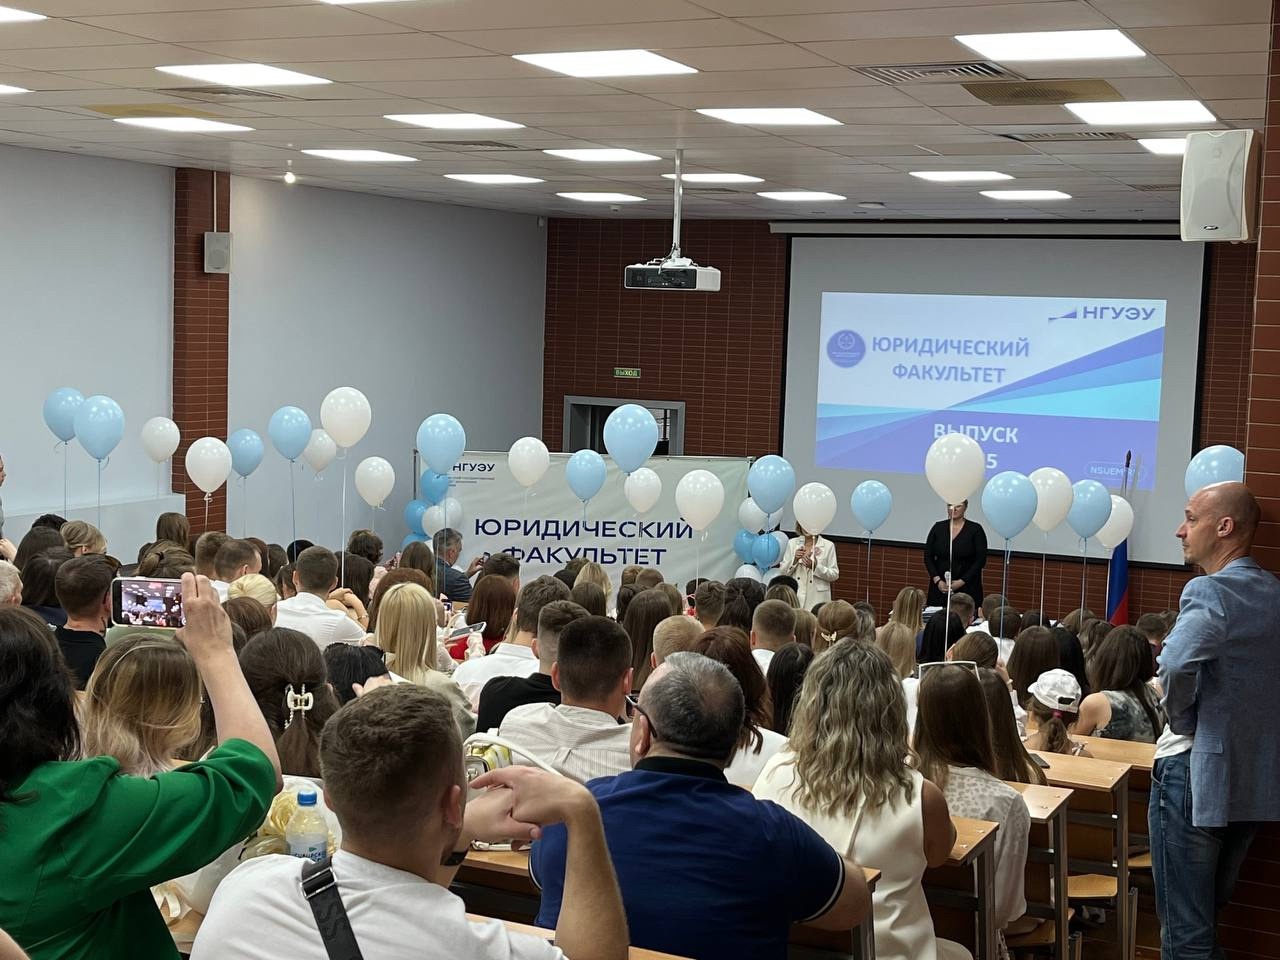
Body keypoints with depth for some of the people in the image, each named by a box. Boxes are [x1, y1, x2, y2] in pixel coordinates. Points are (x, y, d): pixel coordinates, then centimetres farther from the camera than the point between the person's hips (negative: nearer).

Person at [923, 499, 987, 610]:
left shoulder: (975, 529, -3)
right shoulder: (938, 527, 6)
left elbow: (980, 560, -6)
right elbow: (928, 557, 5)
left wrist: (962, 581, -13)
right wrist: (937, 580, -8)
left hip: (967, 588, -3)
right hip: (939, 588, 3)